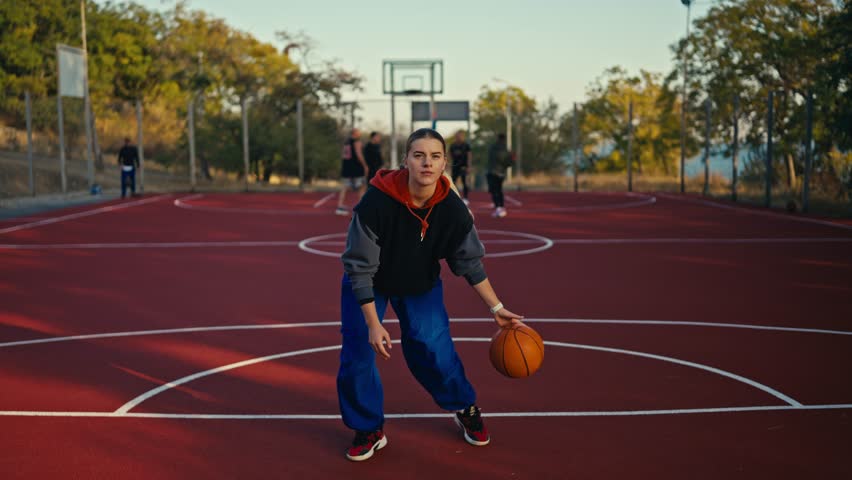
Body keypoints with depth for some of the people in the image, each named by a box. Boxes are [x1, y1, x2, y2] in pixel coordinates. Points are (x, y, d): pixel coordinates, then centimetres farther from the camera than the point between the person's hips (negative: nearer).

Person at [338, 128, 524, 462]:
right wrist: (373, 324, -28)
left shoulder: (452, 209, -23)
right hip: (369, 286, -1)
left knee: (435, 351, -6)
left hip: (422, 286, 2)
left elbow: (470, 261, -8)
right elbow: (360, 268, -27)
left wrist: (496, 308, -9)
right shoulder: (376, 203, -34)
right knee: (357, 355, -7)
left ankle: (466, 410, 23)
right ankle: (369, 430, 14)